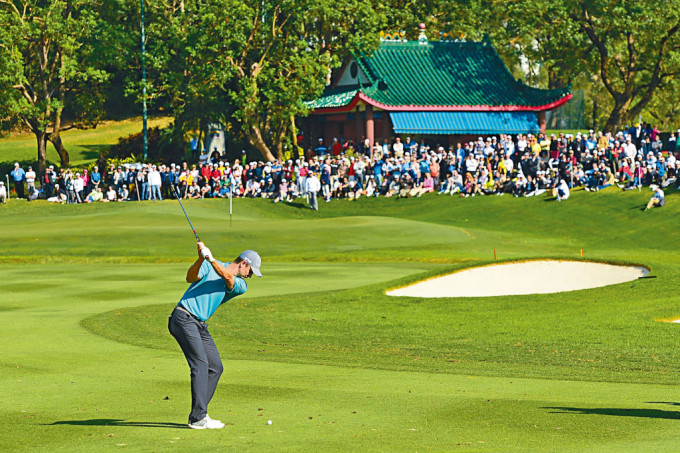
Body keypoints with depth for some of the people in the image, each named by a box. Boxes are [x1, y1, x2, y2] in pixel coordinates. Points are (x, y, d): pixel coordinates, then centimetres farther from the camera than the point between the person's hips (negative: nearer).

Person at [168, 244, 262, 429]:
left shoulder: (241, 286, 11)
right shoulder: (209, 266, 1)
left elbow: (228, 278, -10)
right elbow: (190, 278, -14)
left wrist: (211, 259, -27)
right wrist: (201, 259, -31)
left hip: (201, 325, 7)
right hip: (184, 318, -7)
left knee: (216, 368, 3)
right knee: (200, 364, -16)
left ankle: (198, 415, 9)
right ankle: (198, 418, -19)